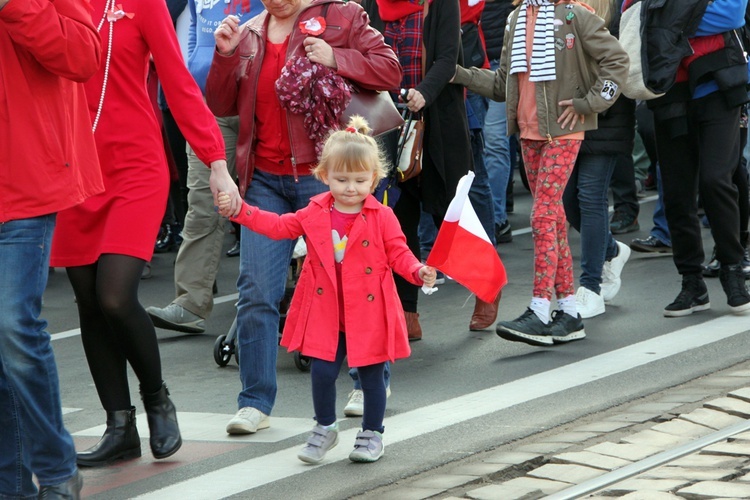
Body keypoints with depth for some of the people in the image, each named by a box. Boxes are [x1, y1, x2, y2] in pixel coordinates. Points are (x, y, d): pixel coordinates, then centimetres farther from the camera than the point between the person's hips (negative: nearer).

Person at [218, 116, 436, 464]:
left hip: (368, 312, -2)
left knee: (371, 373, 7)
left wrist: (418, 271, -25)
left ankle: (372, 434, 24)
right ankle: (325, 428, 22)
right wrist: (239, 211, 0)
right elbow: (279, 226, 7)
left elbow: (398, 253, -6)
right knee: (322, 370, 0)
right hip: (326, 312, 2)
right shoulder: (315, 213, 2)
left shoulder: (382, 217, -6)